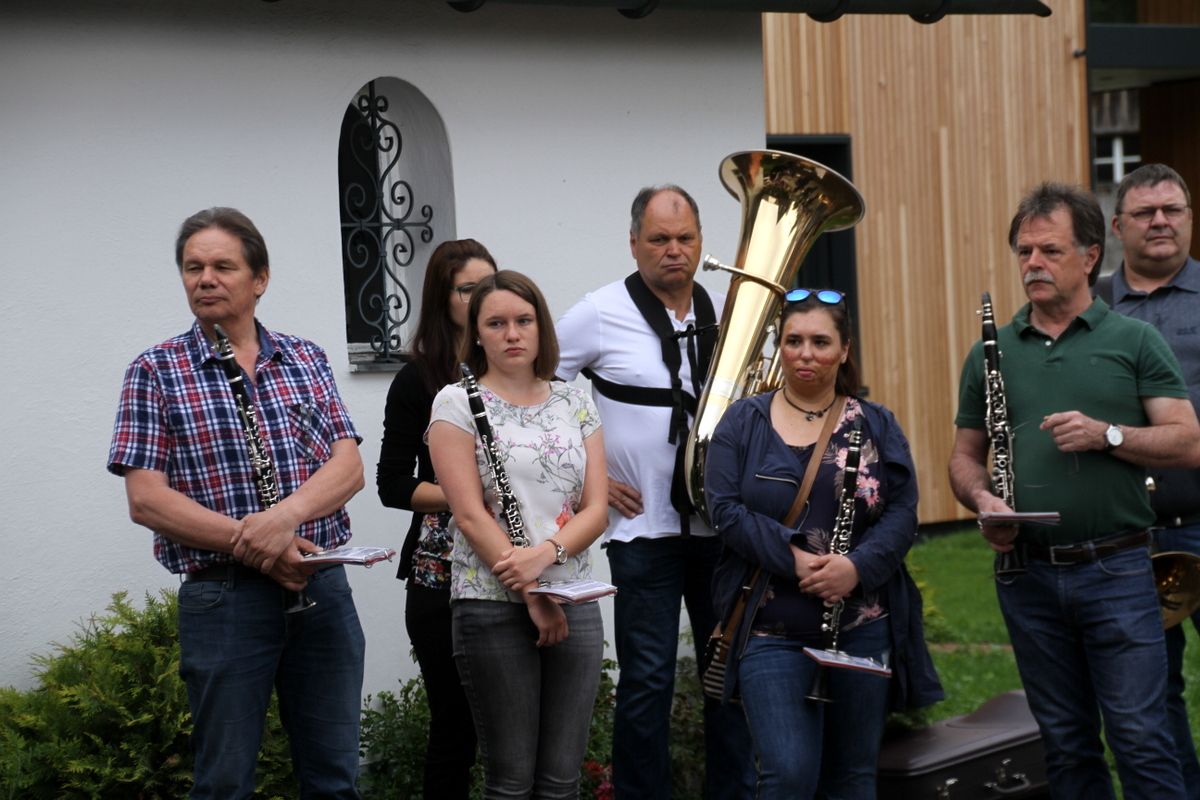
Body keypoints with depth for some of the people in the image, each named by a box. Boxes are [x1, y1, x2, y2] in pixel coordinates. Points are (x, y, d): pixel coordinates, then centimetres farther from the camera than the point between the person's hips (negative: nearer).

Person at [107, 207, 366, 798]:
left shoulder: (306, 360, 10)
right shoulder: (156, 372, 0)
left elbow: (349, 466, 0)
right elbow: (145, 500, -8)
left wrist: (285, 515, -19)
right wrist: (252, 544, -16)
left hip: (323, 587, 3)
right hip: (222, 593, -3)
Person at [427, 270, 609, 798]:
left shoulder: (575, 404, 11)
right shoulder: (457, 402, 0)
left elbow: (596, 510, 4)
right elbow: (470, 516, -8)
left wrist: (545, 553, -16)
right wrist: (533, 596, -12)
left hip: (574, 601, 4)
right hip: (493, 604, -3)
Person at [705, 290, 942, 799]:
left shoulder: (876, 426, 7)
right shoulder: (743, 423, 3)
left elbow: (902, 511, -1)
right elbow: (725, 508, -6)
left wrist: (858, 566, -19)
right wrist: (791, 556, -19)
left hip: (863, 630, 2)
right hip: (773, 635, -2)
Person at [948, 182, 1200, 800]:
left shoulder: (1134, 341, 3)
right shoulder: (992, 354, 11)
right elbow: (965, 455, 16)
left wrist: (1108, 434, -17)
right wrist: (983, 499, -5)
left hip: (1117, 569, -3)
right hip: (1029, 577, 3)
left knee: (1141, 739, -5)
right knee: (1066, 744, 10)